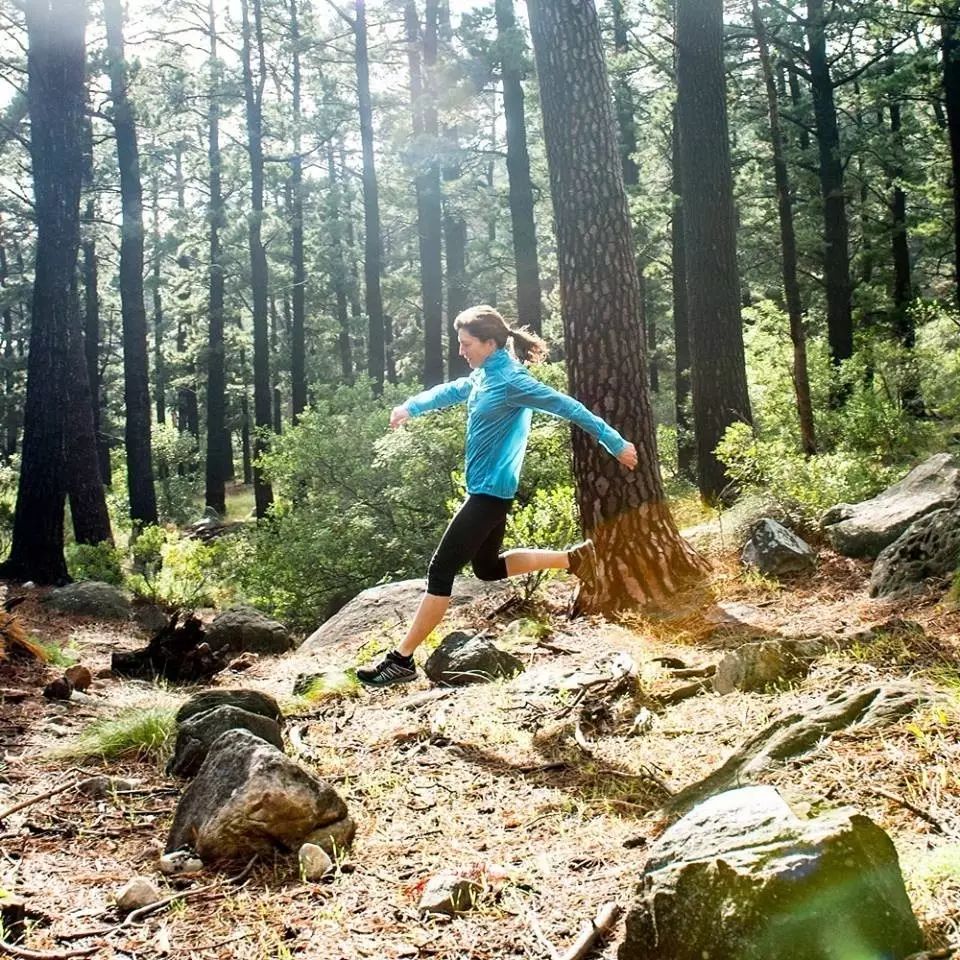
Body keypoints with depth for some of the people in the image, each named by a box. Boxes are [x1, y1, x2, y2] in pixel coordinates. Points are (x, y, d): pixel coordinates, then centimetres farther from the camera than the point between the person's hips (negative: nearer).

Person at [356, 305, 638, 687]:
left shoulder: (510, 381, -19)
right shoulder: (484, 376, 7)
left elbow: (568, 407, -17)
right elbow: (452, 390, 28)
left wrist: (615, 444, -14)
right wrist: (410, 407, 22)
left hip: (490, 492, -10)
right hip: (486, 489, 10)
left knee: (441, 571, -8)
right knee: (488, 567, 23)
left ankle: (401, 660, -4)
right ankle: (573, 558, 28)